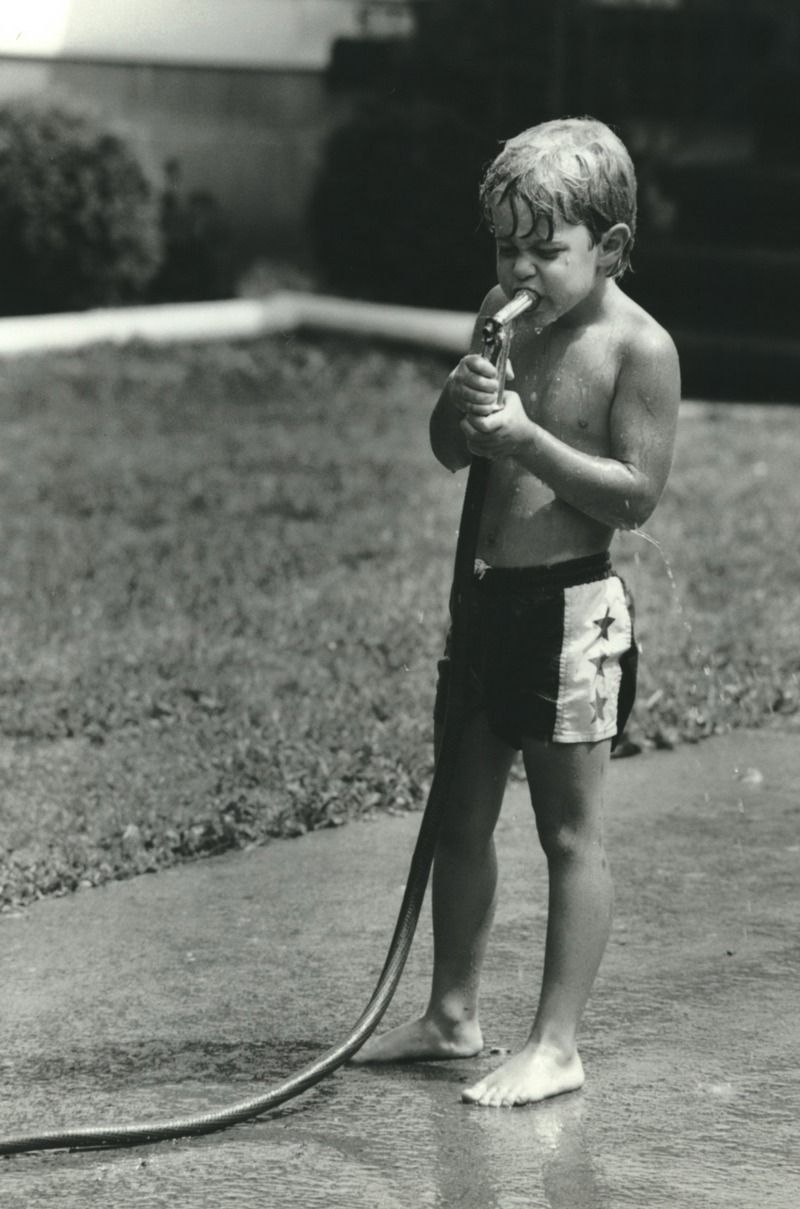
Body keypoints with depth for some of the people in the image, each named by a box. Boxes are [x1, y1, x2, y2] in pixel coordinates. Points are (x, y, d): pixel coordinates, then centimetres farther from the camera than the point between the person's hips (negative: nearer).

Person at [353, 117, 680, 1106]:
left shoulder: (638, 347, -13)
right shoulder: (504, 313, 7)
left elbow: (635, 494, -17)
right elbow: (448, 452, 11)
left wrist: (526, 439, -23)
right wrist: (460, 402, -11)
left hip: (572, 608, -7)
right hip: (488, 592, 8)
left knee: (569, 833, 1)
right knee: (461, 817, 15)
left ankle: (556, 1045, 7)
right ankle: (452, 1015, 28)